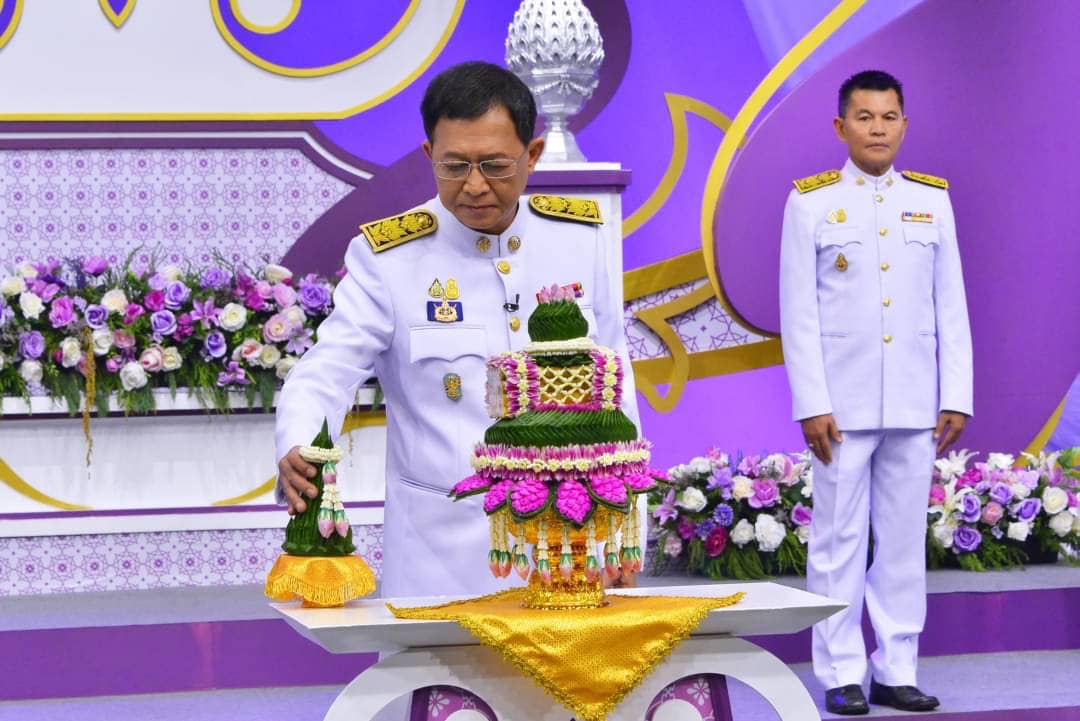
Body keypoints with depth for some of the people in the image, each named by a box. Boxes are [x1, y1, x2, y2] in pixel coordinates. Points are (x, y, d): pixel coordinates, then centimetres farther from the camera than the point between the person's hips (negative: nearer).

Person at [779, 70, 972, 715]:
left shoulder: (932, 199, 9)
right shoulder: (811, 202, 1)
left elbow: (951, 306, 9)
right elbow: (799, 313, -2)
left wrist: (957, 396, 3)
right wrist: (812, 404, -8)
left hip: (915, 406, 3)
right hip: (843, 406, -3)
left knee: (905, 541, 5)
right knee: (840, 541, 0)